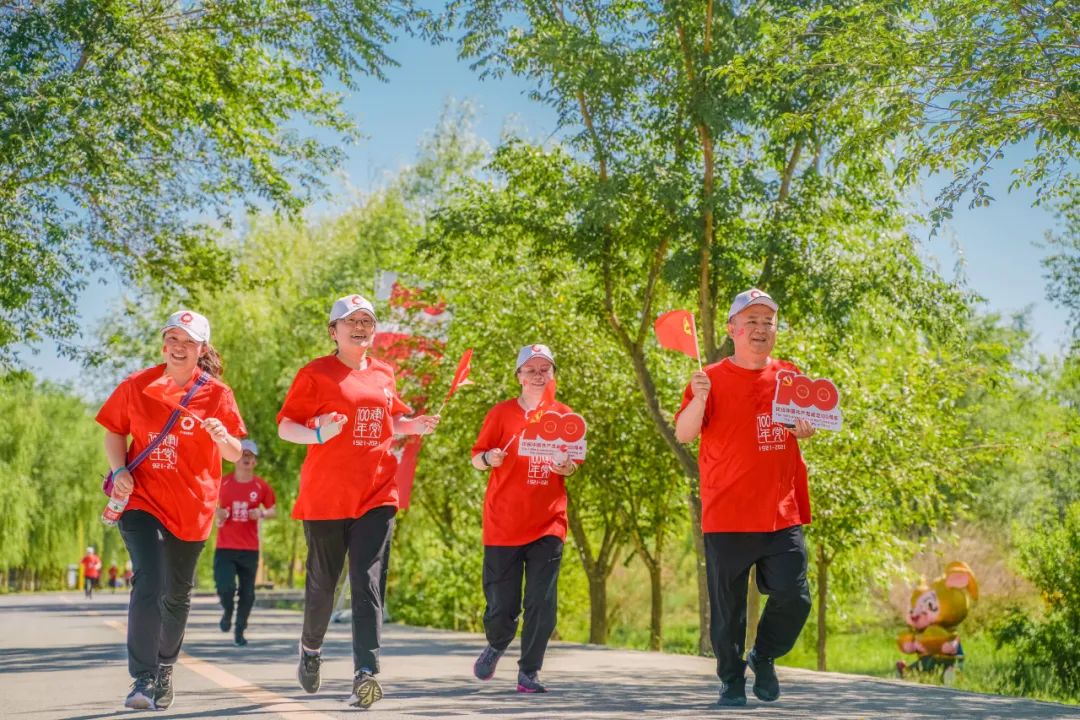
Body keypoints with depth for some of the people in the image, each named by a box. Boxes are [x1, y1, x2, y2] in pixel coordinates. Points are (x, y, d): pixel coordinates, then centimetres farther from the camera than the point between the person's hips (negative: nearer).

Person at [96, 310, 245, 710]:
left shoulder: (216, 393, -4)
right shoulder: (137, 386, -2)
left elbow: (236, 455, -3)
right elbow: (114, 431, 10)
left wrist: (224, 438, -26)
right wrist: (119, 470, -7)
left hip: (191, 505, 1)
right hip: (140, 496, -1)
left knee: (177, 593, 14)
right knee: (148, 583, -18)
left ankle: (165, 667, 36)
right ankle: (143, 680, -18)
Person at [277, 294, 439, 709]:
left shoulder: (383, 375, 13)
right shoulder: (315, 374, -2)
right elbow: (285, 426, -3)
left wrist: (414, 426, 6)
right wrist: (317, 434, -22)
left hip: (376, 495, 3)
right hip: (325, 497, -3)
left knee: (369, 585, -9)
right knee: (323, 582, 10)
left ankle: (365, 674, -16)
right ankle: (311, 648, 38)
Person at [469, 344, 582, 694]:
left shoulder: (564, 416, 7)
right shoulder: (502, 413, 0)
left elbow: (572, 465, 15)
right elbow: (476, 458, 3)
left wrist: (566, 466, -8)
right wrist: (489, 458, -19)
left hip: (547, 524, 2)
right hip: (503, 523, -1)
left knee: (543, 604, -5)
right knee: (502, 606, 2)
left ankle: (529, 672, 9)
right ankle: (496, 646, 35)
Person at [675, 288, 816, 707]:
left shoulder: (790, 377, 10)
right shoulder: (713, 378, 0)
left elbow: (804, 433, 25)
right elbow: (683, 435, -9)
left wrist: (805, 423, 1)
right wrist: (699, 399, -26)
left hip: (782, 515, 3)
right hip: (727, 515, -3)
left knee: (793, 598, -3)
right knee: (727, 607, 3)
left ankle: (764, 657, 23)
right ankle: (731, 680, 20)